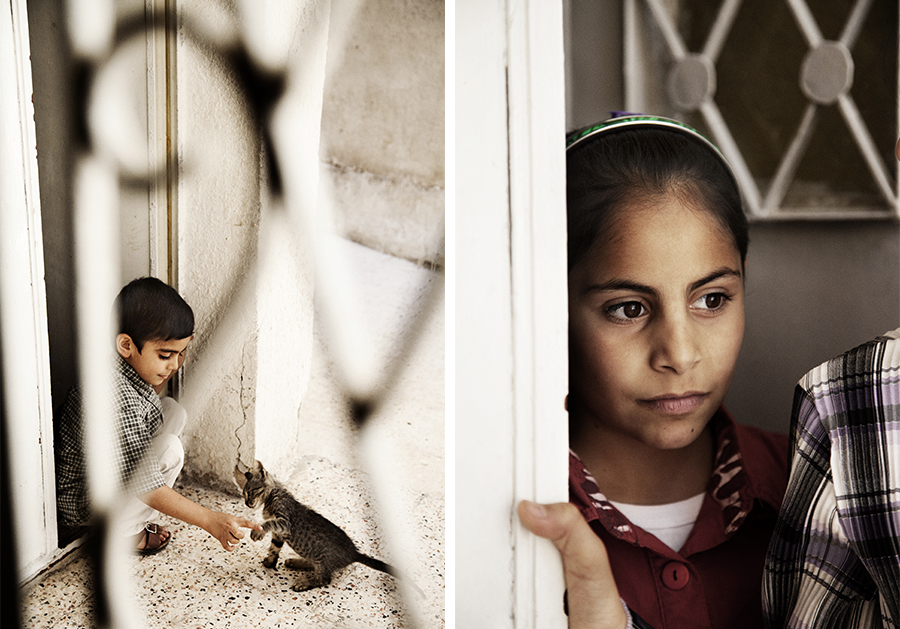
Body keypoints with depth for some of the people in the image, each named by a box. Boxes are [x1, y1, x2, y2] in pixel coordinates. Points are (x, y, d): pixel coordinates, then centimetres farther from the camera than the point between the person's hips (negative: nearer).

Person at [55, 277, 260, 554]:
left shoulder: (131, 369, -6)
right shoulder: (112, 396, -35)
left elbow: (146, 403, 19)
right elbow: (146, 488, -34)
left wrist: (176, 355, 3)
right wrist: (211, 521, -36)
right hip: (81, 511, -10)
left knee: (173, 411, 8)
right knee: (169, 449, -23)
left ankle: (130, 519, 9)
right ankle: (123, 535, -2)